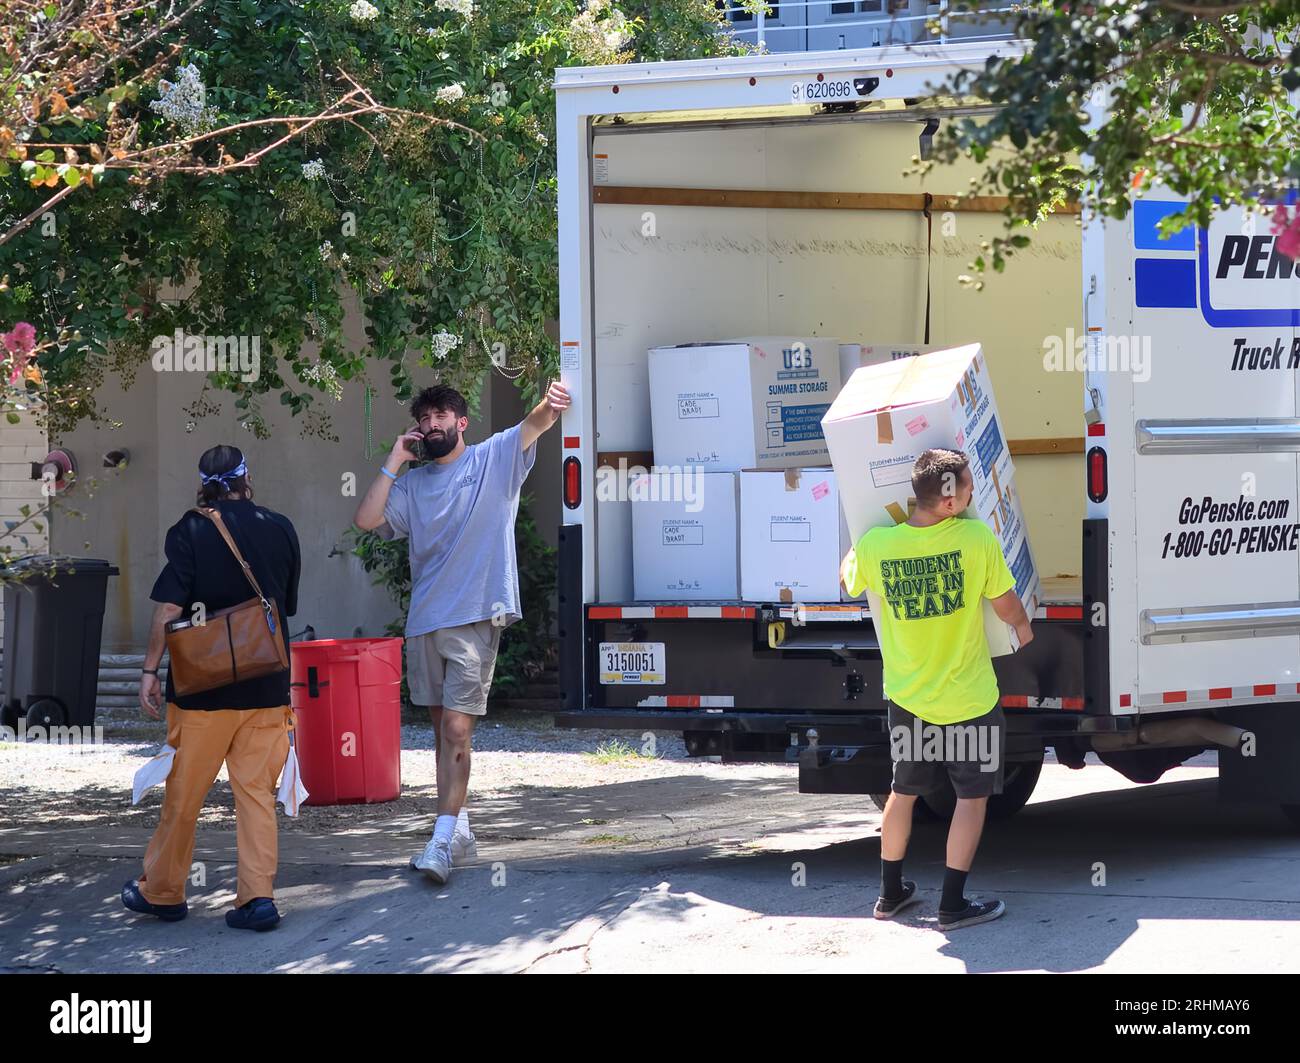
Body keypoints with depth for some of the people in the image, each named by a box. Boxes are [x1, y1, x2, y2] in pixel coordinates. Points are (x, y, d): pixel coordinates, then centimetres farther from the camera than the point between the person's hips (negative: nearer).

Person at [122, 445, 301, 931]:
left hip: (205, 686, -3)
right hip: (267, 685, 3)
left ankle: (161, 891, 21)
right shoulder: (281, 530, 4)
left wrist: (150, 669, -5)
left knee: (184, 793, 9)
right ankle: (258, 896, -4)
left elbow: (169, 607, -12)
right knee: (257, 791, 5)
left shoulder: (191, 531, -7)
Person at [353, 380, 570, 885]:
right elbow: (366, 519, 0)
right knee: (443, 727, 13)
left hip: (476, 616, -5)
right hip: (425, 619, 5)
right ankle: (459, 830, 24)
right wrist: (394, 462, -1)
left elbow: (533, 426, -15)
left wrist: (549, 406, -37)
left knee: (455, 729, -12)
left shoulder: (494, 458, 2)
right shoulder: (411, 483, 12)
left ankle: (442, 842, -14)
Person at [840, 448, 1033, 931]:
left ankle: (891, 893, 30)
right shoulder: (976, 538, -23)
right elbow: (1007, 607, -8)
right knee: (972, 797, 10)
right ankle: (953, 904, 12)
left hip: (907, 698, 3)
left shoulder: (876, 545, -16)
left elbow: (849, 579, 8)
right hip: (969, 701, -3)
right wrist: (1023, 626, 15)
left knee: (903, 792, 20)